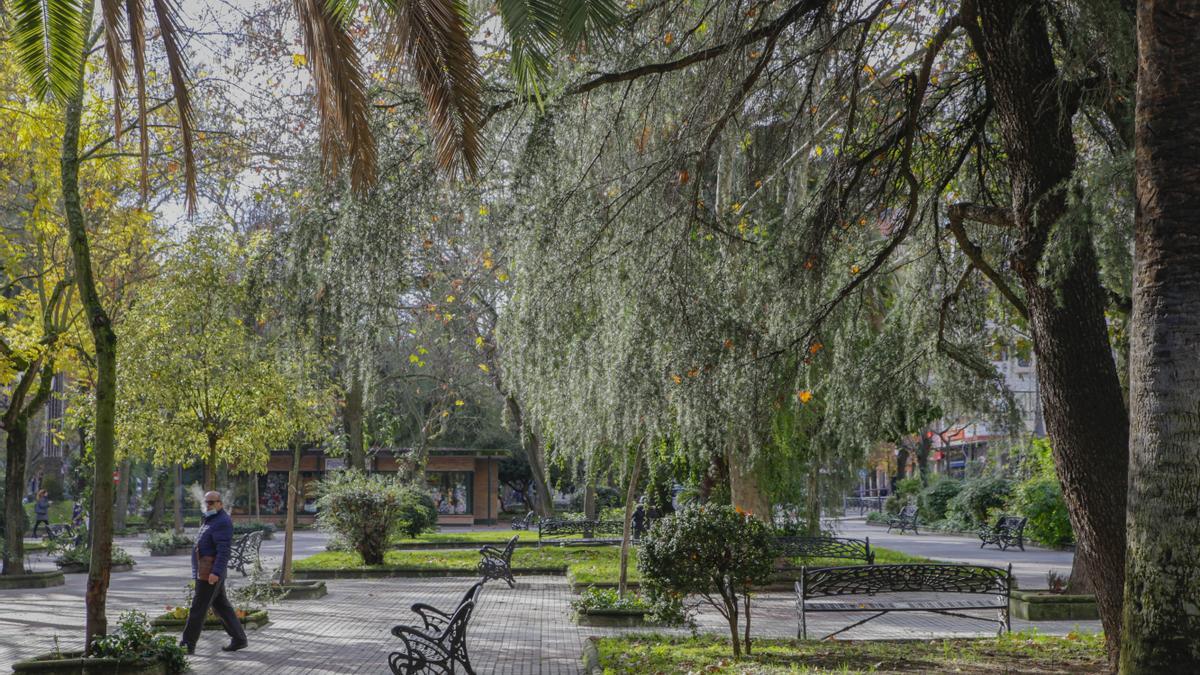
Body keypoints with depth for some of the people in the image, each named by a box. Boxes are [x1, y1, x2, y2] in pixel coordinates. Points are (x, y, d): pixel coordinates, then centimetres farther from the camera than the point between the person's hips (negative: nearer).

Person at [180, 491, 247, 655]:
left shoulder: (222, 522, -14)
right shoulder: (211, 520, 19)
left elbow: (224, 550, -22)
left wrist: (216, 572, -28)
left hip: (211, 572, -10)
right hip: (207, 572, 10)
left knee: (198, 608, -5)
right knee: (222, 606, 11)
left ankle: (188, 644, -1)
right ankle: (238, 639, 15)